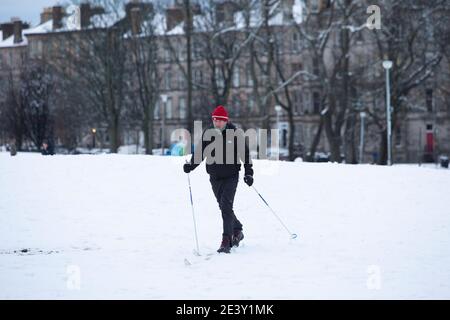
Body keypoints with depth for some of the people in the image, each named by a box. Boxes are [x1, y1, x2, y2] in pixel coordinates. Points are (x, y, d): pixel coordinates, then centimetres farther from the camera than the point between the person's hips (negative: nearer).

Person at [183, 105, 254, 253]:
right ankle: (237, 231, 37)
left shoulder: (234, 134, -7)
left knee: (226, 206, -17)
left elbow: (245, 153, -1)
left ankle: (227, 241, -17)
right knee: (223, 207, 14)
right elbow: (200, 153, 8)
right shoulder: (207, 134, 1)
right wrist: (191, 165, -9)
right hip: (215, 178, 4)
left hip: (231, 176, -4)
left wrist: (248, 172, -7)